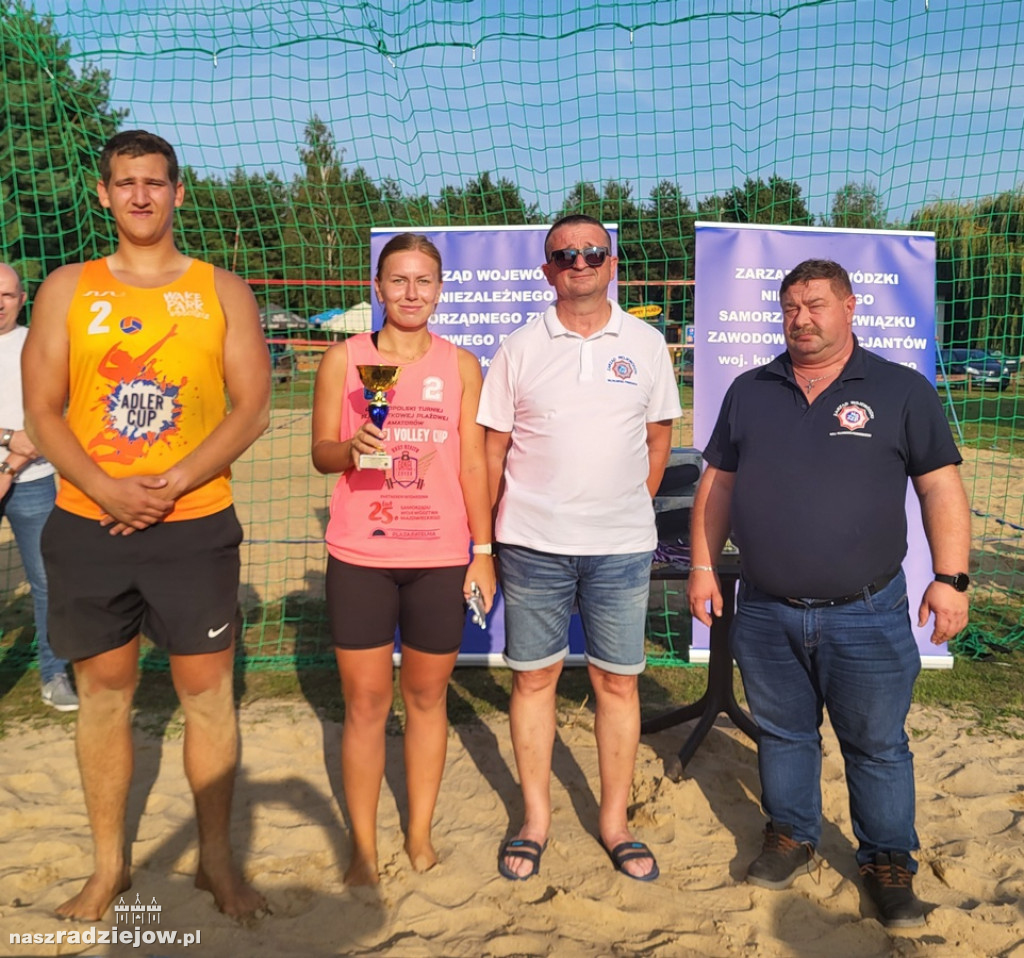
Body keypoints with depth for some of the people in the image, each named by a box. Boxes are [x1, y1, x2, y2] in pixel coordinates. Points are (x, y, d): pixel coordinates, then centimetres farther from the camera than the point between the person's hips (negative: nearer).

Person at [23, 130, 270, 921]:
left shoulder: (222, 290, 5)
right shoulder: (67, 289, 7)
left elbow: (253, 408, -2)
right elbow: (42, 412, 2)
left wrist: (173, 484, -14)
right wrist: (108, 490, -14)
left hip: (196, 526, -1)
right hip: (87, 527, 1)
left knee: (209, 694, 4)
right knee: (104, 694, 10)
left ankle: (217, 860, 22)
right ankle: (109, 865, 27)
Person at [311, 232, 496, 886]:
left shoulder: (461, 365, 6)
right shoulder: (344, 358, 4)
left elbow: (473, 464, 6)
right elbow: (320, 451, 4)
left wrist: (484, 551, 2)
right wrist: (352, 447, -19)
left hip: (440, 559, 1)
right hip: (359, 558, 0)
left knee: (427, 697, 12)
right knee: (365, 703, 6)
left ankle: (421, 834, 29)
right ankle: (363, 846, 23)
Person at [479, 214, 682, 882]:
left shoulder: (646, 344, 6)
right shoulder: (520, 349, 3)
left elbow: (659, 437, 12)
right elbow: (493, 447, 4)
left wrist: (631, 511, 7)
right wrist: (485, 537, 1)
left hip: (622, 546, 1)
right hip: (532, 543, 0)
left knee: (619, 681, 8)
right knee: (534, 676, 8)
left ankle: (615, 819, 25)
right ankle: (536, 816, 26)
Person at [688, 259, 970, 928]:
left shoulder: (902, 390, 1)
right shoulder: (749, 391, 8)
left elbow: (941, 488, 0)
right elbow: (718, 483, 11)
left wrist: (950, 578, -8)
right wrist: (703, 565, 6)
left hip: (868, 615, -2)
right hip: (767, 614, 3)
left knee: (877, 745, 10)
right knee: (783, 733, 16)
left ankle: (890, 863, 28)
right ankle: (792, 837, 35)